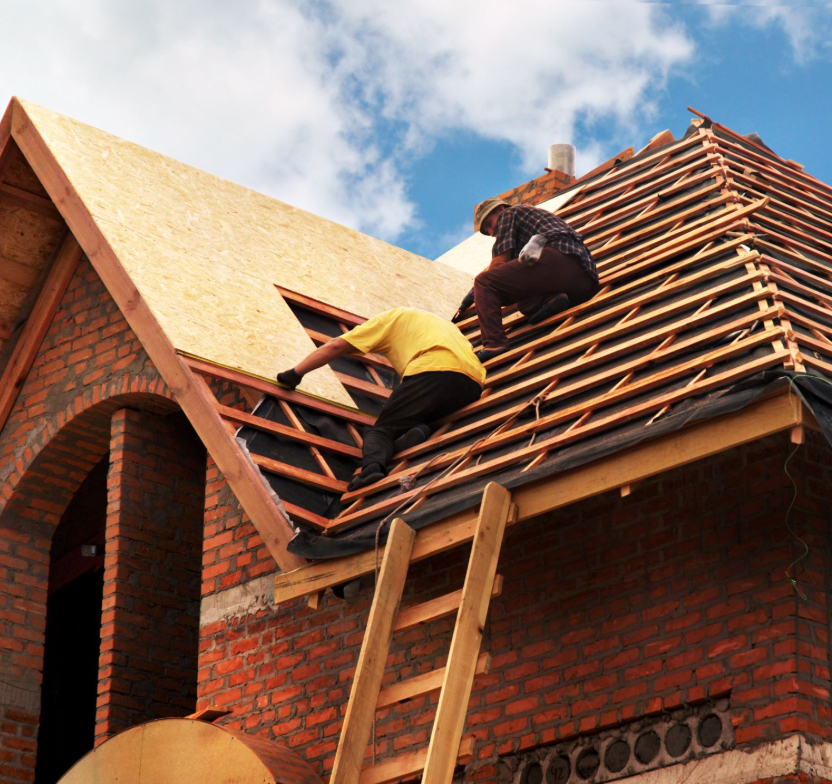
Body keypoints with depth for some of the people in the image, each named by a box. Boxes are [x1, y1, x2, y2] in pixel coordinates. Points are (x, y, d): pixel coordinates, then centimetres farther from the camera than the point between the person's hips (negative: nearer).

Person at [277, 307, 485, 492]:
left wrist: (295, 373, 24)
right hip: (472, 384, 5)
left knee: (381, 430, 3)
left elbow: (335, 346, 18)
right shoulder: (439, 321, 42)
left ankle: (372, 464, -30)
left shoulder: (390, 318, 24)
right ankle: (419, 432, -15)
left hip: (431, 370, -5)